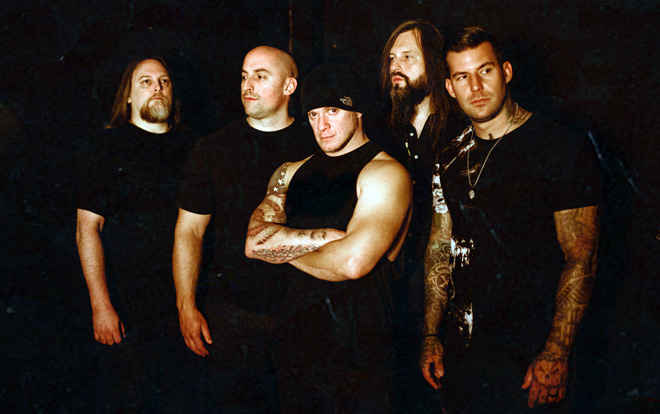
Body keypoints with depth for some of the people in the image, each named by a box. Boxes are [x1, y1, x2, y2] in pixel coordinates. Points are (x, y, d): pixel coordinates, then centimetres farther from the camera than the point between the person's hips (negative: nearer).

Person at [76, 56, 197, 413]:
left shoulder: (190, 148, 10)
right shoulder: (108, 146, -1)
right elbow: (87, 230, -5)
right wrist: (100, 306, -13)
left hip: (187, 299, 4)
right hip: (129, 305, -3)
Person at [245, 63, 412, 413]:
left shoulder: (385, 173, -8)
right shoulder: (290, 174, 11)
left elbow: (354, 262, -20)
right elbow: (254, 243, -3)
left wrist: (285, 248, -4)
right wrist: (330, 236, -13)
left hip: (358, 351, -5)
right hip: (295, 341, 5)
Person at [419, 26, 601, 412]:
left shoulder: (565, 151, -11)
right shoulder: (451, 161, 6)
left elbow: (580, 261, -13)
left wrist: (556, 354, -18)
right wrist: (431, 336, 7)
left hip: (530, 355, -5)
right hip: (461, 349, 5)